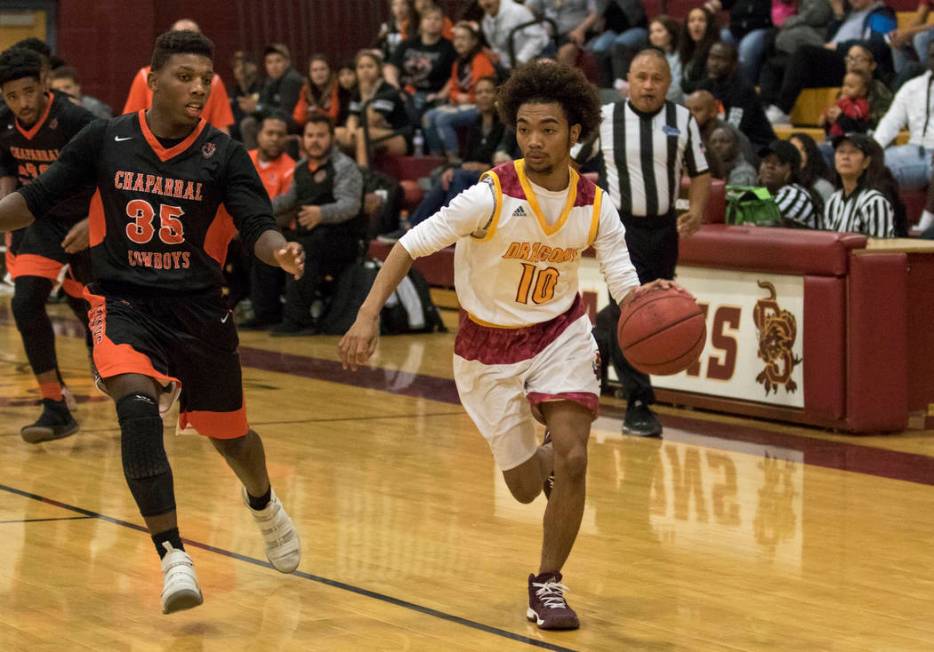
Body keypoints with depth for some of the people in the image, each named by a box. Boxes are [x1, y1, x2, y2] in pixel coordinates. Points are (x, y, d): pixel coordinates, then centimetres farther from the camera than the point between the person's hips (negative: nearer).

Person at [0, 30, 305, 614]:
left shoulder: (223, 154, -5)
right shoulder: (105, 139, -4)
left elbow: (258, 227, -11)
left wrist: (281, 251, -33)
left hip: (199, 309, 1)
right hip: (123, 304, -1)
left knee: (230, 433, 16)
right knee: (138, 406, -29)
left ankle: (264, 506, 52)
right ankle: (173, 555, -25)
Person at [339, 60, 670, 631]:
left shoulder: (595, 208, -11)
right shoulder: (491, 198, -22)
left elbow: (625, 285, -13)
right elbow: (412, 245, -20)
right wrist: (369, 315, -31)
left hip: (561, 333, 2)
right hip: (490, 346, -2)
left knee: (572, 460, -17)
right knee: (525, 486, 6)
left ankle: (548, 584, 4)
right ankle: (546, 458, 46)